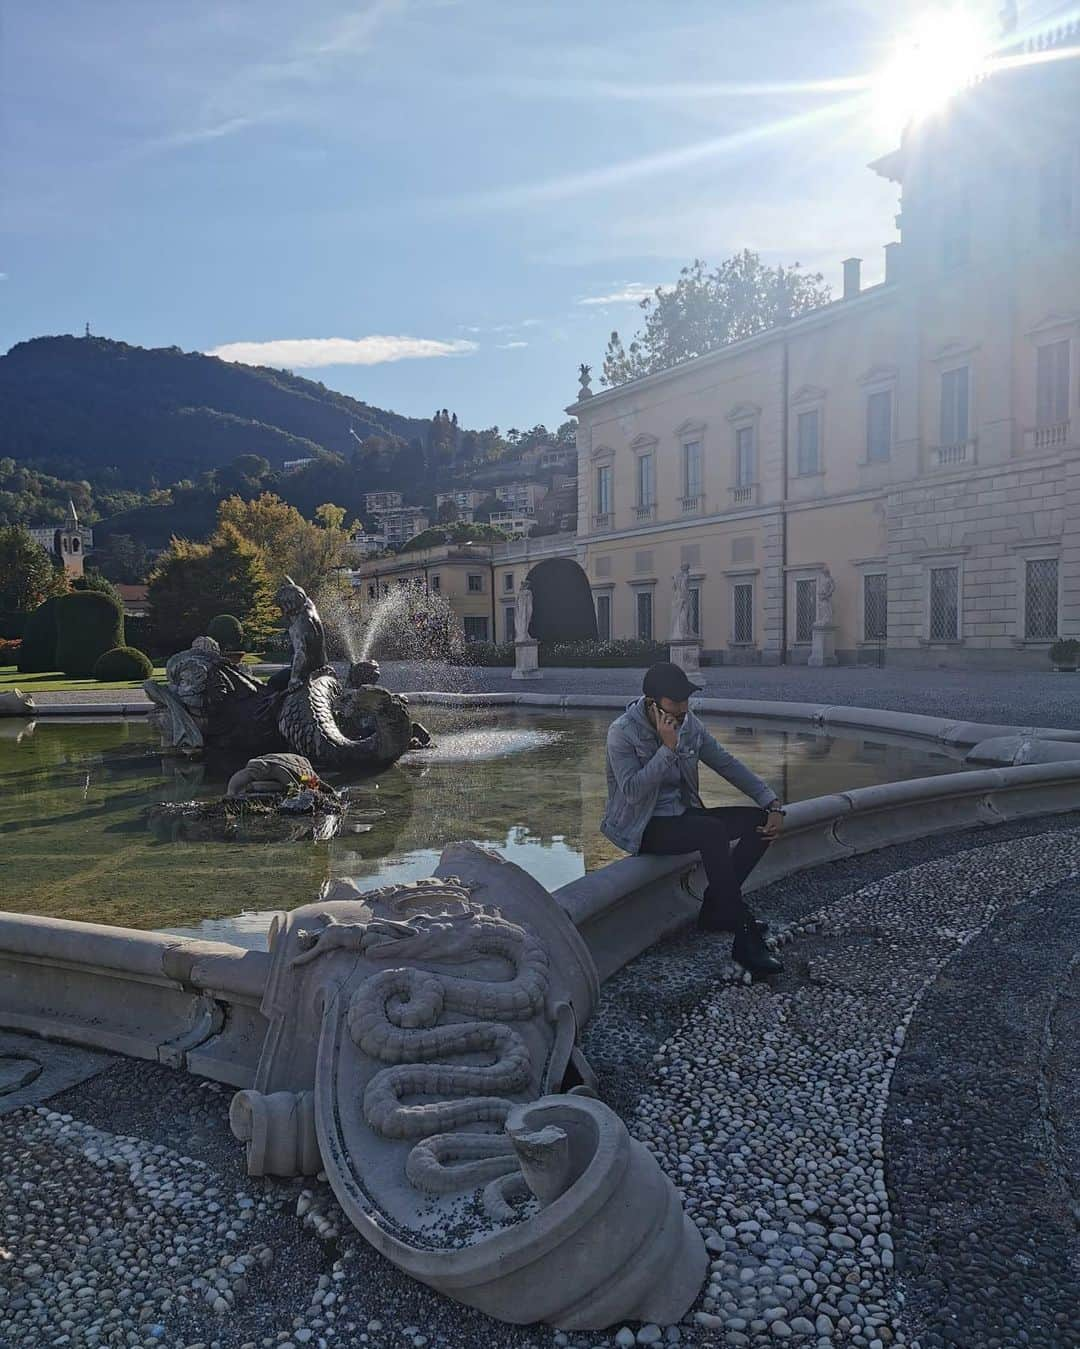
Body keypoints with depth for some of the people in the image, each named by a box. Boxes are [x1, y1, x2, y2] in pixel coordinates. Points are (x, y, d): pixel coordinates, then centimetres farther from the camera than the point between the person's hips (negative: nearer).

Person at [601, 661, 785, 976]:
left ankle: (716, 909, -4)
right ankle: (746, 939, -27)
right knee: (713, 832, -34)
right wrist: (668, 748, -30)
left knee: (761, 822, -10)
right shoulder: (622, 733, -16)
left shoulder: (689, 725, 2)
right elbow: (632, 792, -26)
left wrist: (773, 803, -2)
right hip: (642, 828, -7)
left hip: (682, 815, 7)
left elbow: (727, 764, 6)